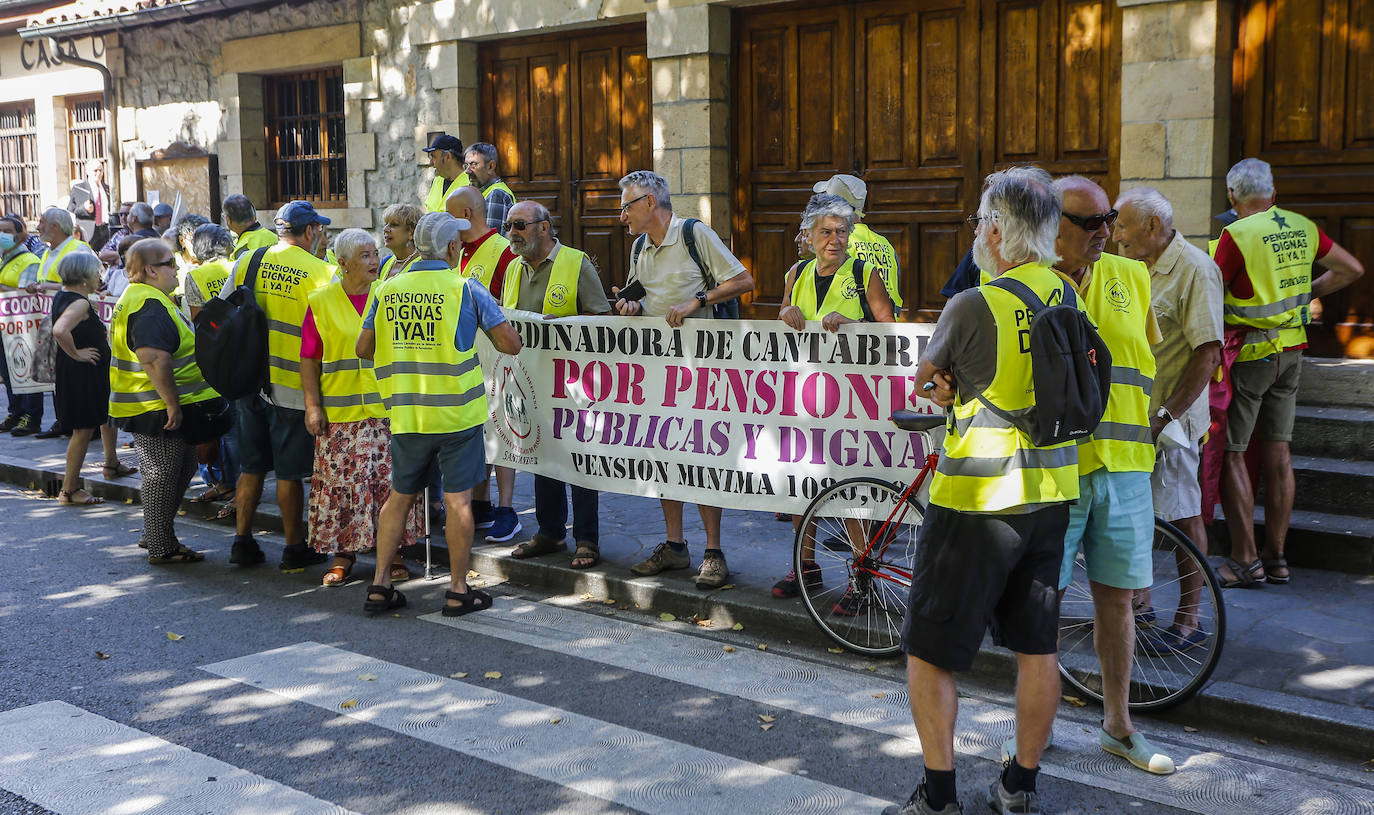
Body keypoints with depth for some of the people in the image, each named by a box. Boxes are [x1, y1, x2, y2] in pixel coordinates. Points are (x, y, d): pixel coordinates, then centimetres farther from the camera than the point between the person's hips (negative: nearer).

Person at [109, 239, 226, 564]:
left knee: (183, 469, 20)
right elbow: (154, 359, -33)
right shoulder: (150, 305, -21)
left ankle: (153, 533, 30)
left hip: (151, 407, 11)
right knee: (162, 476, 0)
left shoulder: (137, 298, 16)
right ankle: (162, 547, 10)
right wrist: (172, 404, -28)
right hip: (159, 411, -11)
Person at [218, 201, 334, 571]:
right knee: (289, 472, 5)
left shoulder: (247, 261, 3)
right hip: (293, 387, -4)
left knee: (251, 467, 16)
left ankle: (242, 541, 21)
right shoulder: (319, 271, -11)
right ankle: (295, 548, 15)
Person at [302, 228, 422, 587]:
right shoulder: (321, 301, 3)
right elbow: (309, 359, 3)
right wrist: (313, 405, -3)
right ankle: (342, 553, 15)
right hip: (340, 412, -1)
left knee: (389, 479, 2)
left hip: (387, 408, 1)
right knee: (342, 481, 1)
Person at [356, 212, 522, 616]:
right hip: (456, 412, -4)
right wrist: (491, 326, 14)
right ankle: (458, 590, 10)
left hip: (406, 414, 4)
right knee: (457, 500, 4)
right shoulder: (466, 289, -7)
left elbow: (364, 348, 10)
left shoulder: (388, 289, 4)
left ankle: (379, 585, 17)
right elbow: (511, 344, -7)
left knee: (400, 496, 15)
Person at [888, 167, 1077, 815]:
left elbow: (924, 376, 0)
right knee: (1038, 646, 15)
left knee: (928, 652, 6)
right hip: (1050, 493, 7)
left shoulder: (973, 306, -18)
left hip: (977, 501, -7)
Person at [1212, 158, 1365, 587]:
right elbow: (1352, 269, 15)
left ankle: (1245, 560, -1)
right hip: (1292, 350, 7)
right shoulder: (1303, 227, 5)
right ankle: (1275, 558, 17)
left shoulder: (1237, 235, -15)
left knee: (1230, 453, -1)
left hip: (1248, 354, -7)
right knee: (1277, 451, 11)